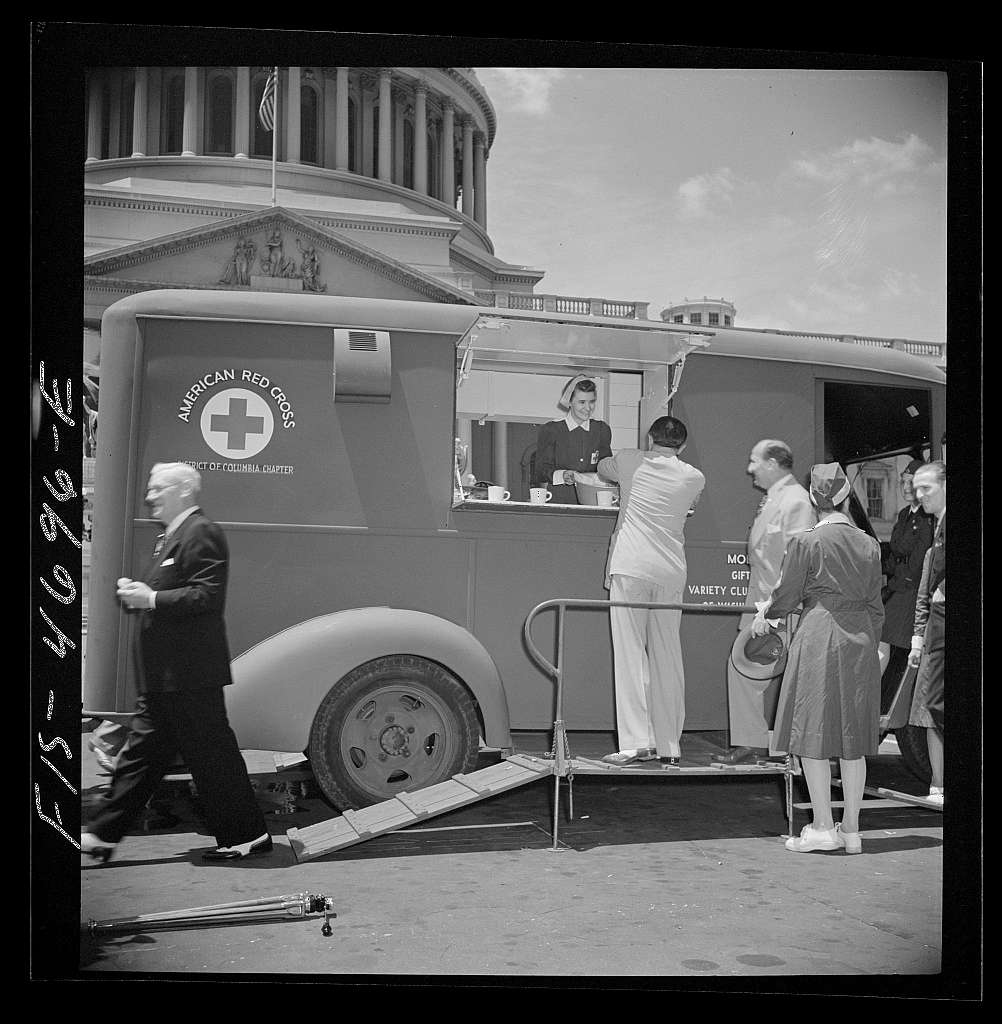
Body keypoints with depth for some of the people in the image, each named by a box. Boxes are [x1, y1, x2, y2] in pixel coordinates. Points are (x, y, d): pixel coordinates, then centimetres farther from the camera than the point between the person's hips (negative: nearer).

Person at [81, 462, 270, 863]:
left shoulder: (200, 534, -13)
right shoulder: (170, 537, 19)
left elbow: (207, 596, -22)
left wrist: (151, 599, -20)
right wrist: (138, 592, 7)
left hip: (190, 675, -10)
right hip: (163, 676, 10)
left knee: (212, 753, -3)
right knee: (141, 753, 13)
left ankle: (247, 835, 8)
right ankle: (102, 835, 19)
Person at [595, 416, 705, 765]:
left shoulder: (630, 461, 6)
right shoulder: (694, 478, 9)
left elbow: (602, 467, 27)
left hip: (630, 568, -3)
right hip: (670, 571, 3)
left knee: (630, 653, -4)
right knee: (667, 657, 8)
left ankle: (637, 742, -10)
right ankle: (669, 746, 11)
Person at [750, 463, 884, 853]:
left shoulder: (805, 542, -8)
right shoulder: (869, 545, 6)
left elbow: (786, 596, -2)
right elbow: (875, 605, 11)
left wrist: (764, 615, 18)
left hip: (818, 639, -5)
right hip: (860, 641, 5)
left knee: (813, 735, 2)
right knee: (852, 739, 9)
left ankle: (823, 828, 2)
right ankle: (851, 828, 14)